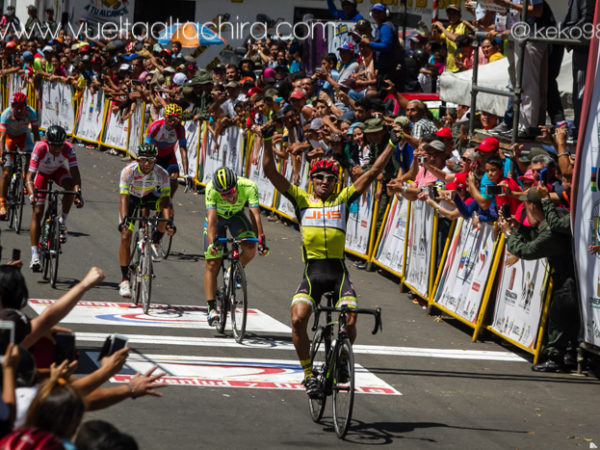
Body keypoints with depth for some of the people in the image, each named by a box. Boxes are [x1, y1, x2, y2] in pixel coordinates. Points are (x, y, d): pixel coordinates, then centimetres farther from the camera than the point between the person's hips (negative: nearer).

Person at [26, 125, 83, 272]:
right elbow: (30, 178, -38)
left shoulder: (68, 149, -32)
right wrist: (32, 195, -55)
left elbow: (75, 173, -37)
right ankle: (34, 254, -12)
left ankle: (62, 222, -12)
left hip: (58, 171, 1)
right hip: (41, 173, -1)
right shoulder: (40, 148, -36)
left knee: (70, 185, -33)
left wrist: (78, 193, -53)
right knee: (37, 212, -12)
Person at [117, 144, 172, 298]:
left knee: (167, 208, -32)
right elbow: (124, 198, -37)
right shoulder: (128, 171, -32)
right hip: (132, 197, -1)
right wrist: (123, 220, -52)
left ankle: (156, 241, -9)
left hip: (150, 197, 1)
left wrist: (168, 222, -49)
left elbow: (165, 199, -33)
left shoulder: (162, 174, -28)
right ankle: (124, 279, -5)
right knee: (125, 237, -14)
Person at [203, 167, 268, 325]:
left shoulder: (249, 187, -35)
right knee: (212, 264, -7)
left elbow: (255, 214, -39)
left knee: (250, 249, -24)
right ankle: (212, 309, -2)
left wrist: (261, 240, -48)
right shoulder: (211, 189, -37)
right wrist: (211, 243, -56)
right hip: (217, 217, -1)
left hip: (237, 216, 1)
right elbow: (211, 218, -43)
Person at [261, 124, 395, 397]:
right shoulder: (301, 200, 9)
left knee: (350, 322, -16)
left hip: (338, 271, 0)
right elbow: (271, 172, 1)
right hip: (312, 272, 0)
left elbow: (373, 173, 7)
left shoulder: (343, 199, 10)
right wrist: (267, 142, -10)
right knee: (298, 319, -20)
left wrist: (393, 145, 2)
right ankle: (308, 373, -3)